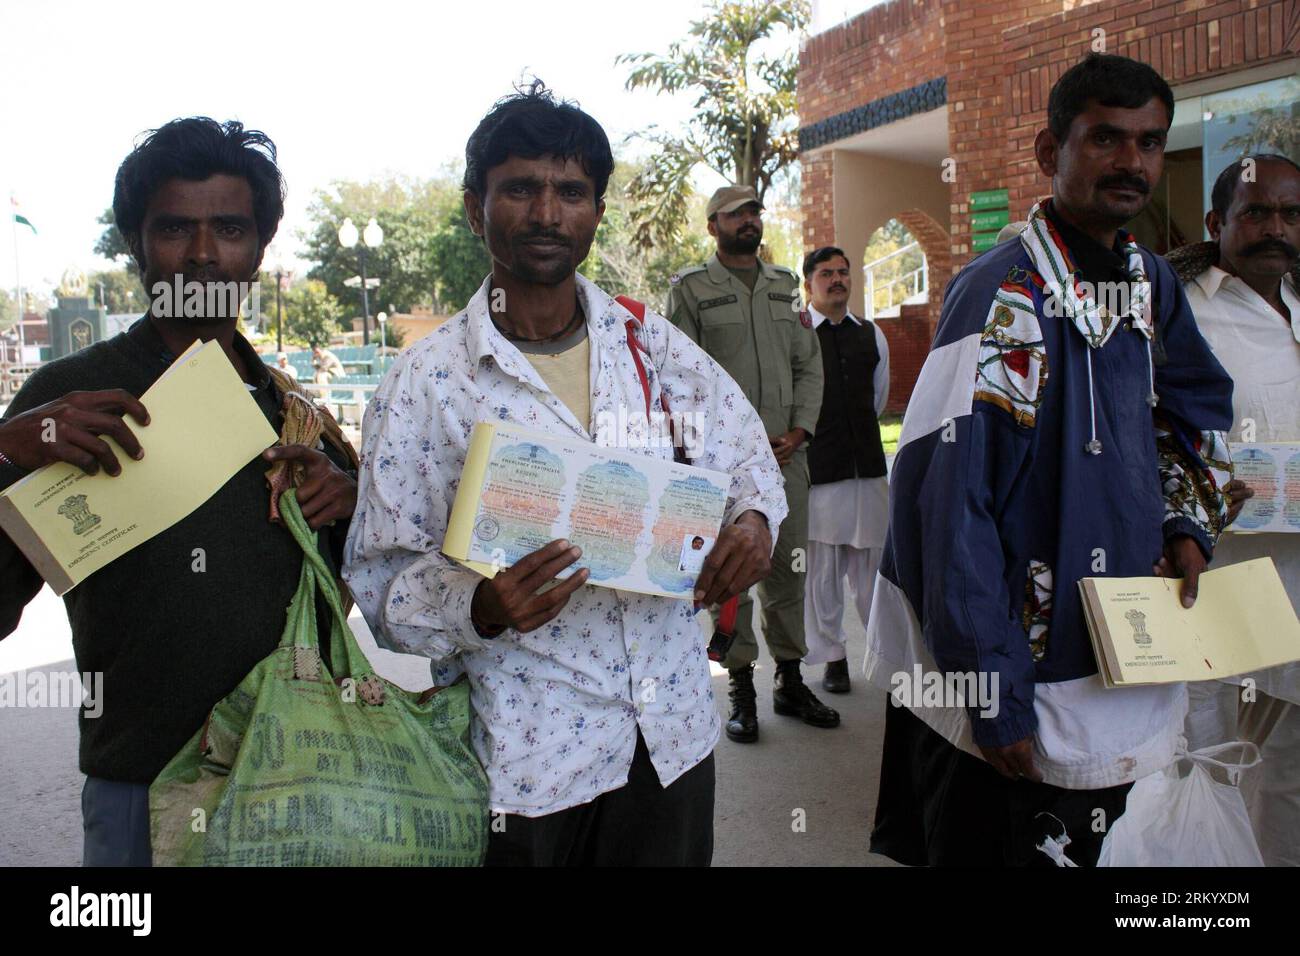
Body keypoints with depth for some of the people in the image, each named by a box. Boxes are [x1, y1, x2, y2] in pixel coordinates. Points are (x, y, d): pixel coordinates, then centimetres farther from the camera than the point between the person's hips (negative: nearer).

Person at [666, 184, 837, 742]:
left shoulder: (787, 286, 17)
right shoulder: (690, 288, 2)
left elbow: (809, 364, 14)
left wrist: (797, 432, -1)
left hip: (787, 452, 4)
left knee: (789, 566, 7)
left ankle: (790, 680, 18)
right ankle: (741, 688, 8)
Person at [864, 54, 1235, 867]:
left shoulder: (1153, 284, 4)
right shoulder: (1000, 297, -19)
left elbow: (1197, 407, 22)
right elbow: (952, 503, -22)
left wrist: (1188, 526, 3)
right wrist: (995, 696, -22)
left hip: (1123, 665, 7)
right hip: (1014, 680, -7)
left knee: (1078, 848, 23)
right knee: (990, 843, 9)